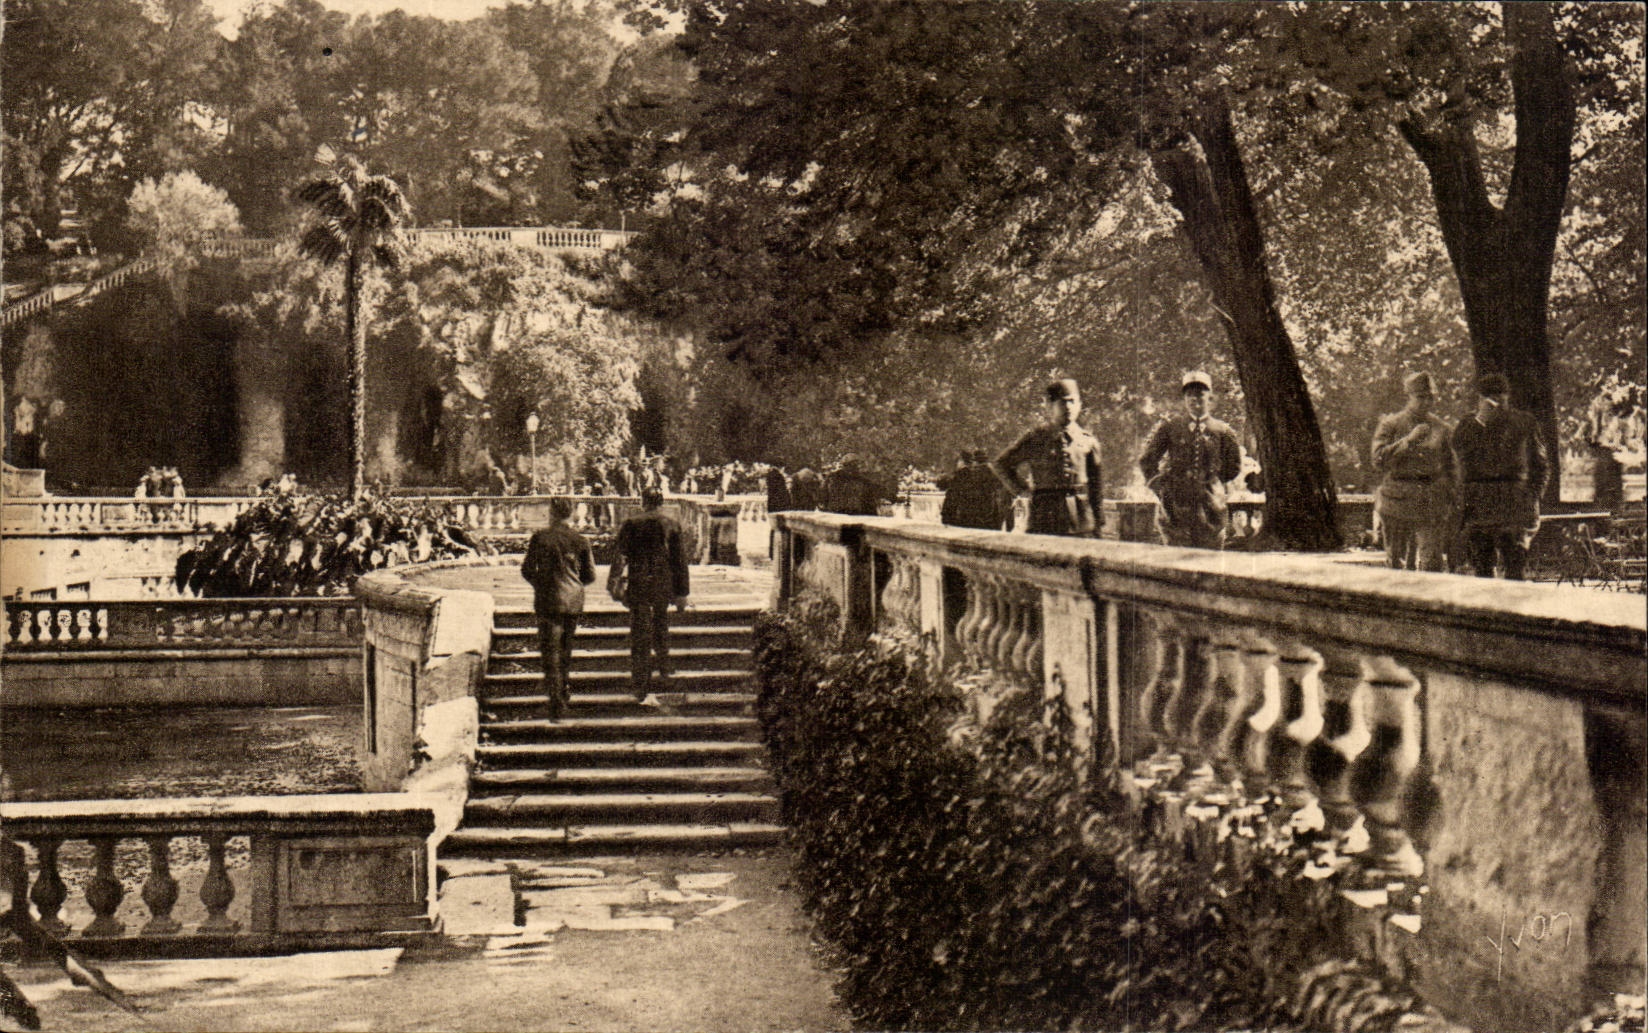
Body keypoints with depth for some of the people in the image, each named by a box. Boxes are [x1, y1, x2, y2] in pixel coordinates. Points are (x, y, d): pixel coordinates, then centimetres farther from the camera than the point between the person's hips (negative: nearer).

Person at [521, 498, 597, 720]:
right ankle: (562, 691, 33)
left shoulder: (540, 537, -7)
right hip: (573, 601, 4)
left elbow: (527, 570, -3)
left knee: (549, 651, -3)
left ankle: (557, 702, -14)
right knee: (565, 649, 20)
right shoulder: (580, 541, 1)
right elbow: (590, 575, 5)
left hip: (548, 601, -4)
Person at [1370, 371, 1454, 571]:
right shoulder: (1390, 425, 4)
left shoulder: (1442, 429, 11)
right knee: (1396, 565, 3)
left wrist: (1451, 510, 12)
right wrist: (1409, 440, -14)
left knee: (1431, 563, -7)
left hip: (1432, 504, 1)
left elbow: (1449, 470, 16)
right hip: (1397, 503, -1)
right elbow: (1379, 462, -8)